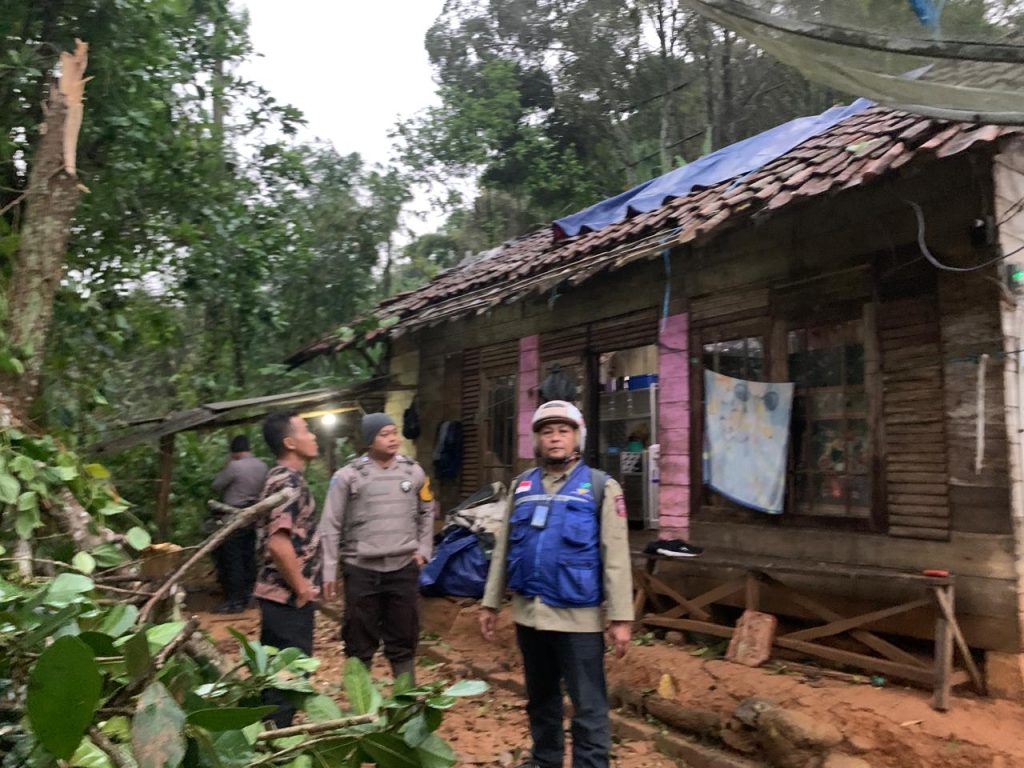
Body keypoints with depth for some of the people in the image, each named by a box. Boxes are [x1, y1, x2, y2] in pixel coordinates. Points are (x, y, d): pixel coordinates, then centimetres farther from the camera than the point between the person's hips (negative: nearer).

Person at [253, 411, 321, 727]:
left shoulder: (285, 477, 12)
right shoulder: (287, 481, -19)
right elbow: (279, 543, -28)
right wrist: (302, 588, -17)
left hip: (283, 595, 10)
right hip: (289, 597, -10)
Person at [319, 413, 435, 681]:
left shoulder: (414, 472, 4)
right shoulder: (348, 476, -6)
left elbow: (426, 513, 18)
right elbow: (331, 526, -3)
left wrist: (423, 550, 9)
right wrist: (329, 571, -6)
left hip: (404, 568, 3)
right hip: (361, 570, -2)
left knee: (404, 639, 13)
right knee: (359, 643, 8)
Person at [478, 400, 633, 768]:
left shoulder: (601, 487, -4)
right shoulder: (522, 486, 9)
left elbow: (615, 556, -8)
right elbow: (503, 548, 12)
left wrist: (620, 616, -12)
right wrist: (490, 602, 11)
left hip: (578, 616, -5)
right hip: (528, 612, 5)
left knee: (588, 706, 1)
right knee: (540, 697, 20)